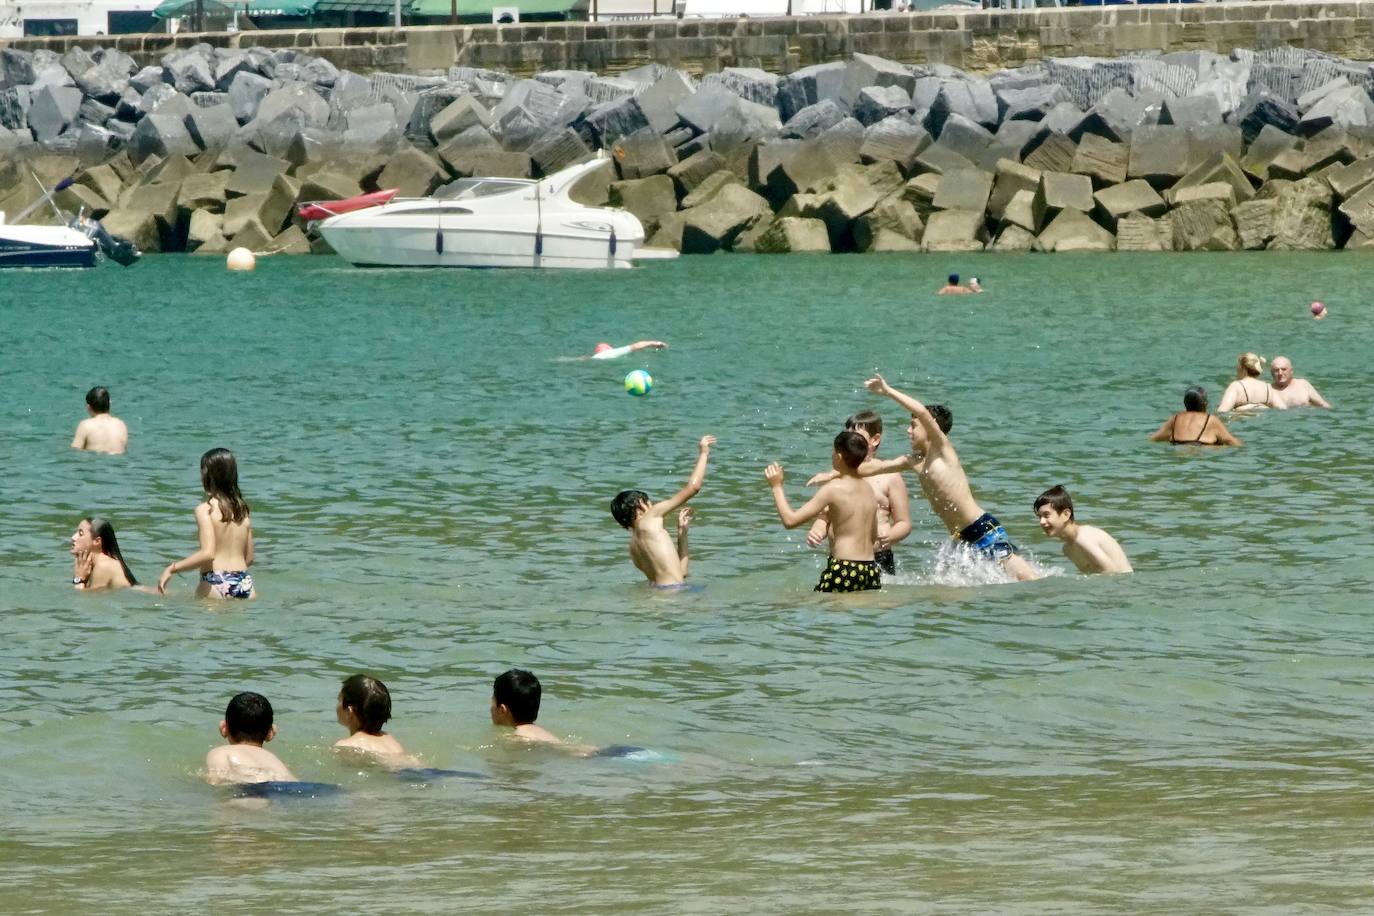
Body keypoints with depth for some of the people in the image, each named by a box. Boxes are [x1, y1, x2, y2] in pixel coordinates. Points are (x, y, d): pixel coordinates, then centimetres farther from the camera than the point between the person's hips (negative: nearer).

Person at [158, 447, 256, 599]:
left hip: (216, 583, -5)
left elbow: (207, 553, -15)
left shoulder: (205, 510, -4)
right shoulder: (242, 511, 14)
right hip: (244, 584, 5)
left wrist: (172, 569, -7)